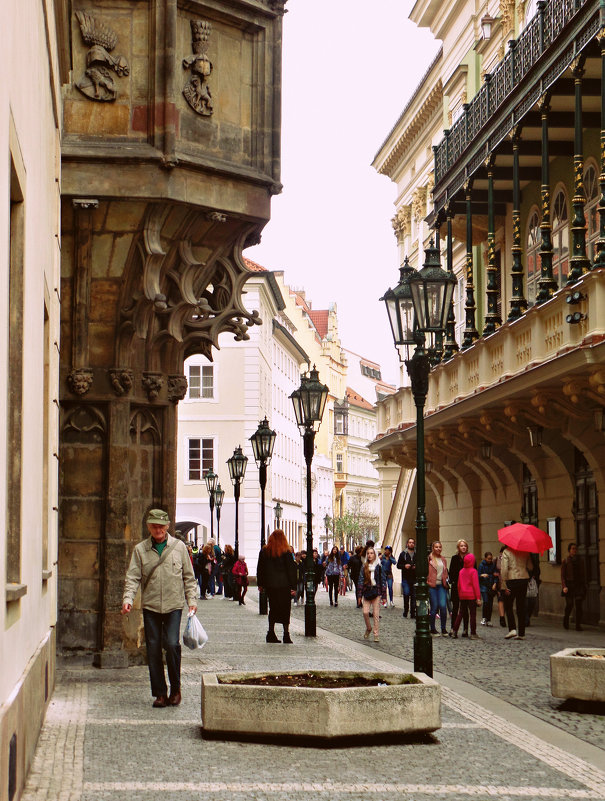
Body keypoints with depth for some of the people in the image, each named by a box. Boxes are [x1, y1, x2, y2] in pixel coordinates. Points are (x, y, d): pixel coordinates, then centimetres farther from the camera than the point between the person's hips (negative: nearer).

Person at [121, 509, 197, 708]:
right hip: (150, 606, 1)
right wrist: (128, 598, -14)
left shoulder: (179, 547, 5)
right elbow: (133, 577, 0)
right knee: (153, 649, 1)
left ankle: (175, 688, 5)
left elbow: (188, 576, 11)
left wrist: (192, 600, 4)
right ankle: (160, 693, 10)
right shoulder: (140, 550, 5)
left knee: (172, 644, -13)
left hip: (174, 605, -1)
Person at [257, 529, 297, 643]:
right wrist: (293, 587, -3)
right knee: (285, 609, 2)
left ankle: (271, 633, 10)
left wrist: (260, 584, 17)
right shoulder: (286, 552, -7)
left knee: (273, 609, 12)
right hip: (284, 585, -3)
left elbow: (260, 568, 9)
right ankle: (286, 635, -3)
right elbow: (291, 570, -6)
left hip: (270, 586, 3)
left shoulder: (264, 551, 3)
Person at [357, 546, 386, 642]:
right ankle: (368, 628, 21)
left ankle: (376, 634, 4)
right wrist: (360, 593, -1)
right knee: (365, 612, -4)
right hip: (367, 592, 2)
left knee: (376, 614, -2)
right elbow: (361, 579, 7)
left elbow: (383, 580, 1)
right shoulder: (364, 566, 8)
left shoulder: (379, 566, 1)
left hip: (376, 592, -2)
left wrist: (383, 594, -3)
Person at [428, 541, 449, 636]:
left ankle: (444, 629, 3)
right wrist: (427, 583, -8)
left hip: (441, 586, 4)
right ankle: (432, 629, 10)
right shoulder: (429, 559, -1)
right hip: (432, 586, -4)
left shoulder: (443, 560, 15)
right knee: (434, 607, -3)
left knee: (443, 606, -8)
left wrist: (446, 581, 10)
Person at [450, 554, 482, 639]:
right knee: (473, 614, 0)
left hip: (462, 596, 5)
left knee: (461, 613, 13)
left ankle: (454, 630, 8)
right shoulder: (473, 571, -9)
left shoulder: (461, 571, 8)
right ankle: (473, 634, 0)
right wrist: (478, 597, -12)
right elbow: (475, 585, -12)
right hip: (471, 596, -5)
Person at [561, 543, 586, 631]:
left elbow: (583, 574, 16)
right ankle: (565, 621, 26)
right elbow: (562, 575, 0)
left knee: (578, 605, -8)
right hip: (569, 585, -2)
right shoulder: (566, 561, 3)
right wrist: (564, 586, -12)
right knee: (569, 605, -1)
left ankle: (578, 625, -8)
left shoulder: (580, 561, 12)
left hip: (579, 585, 2)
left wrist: (584, 586, 10)